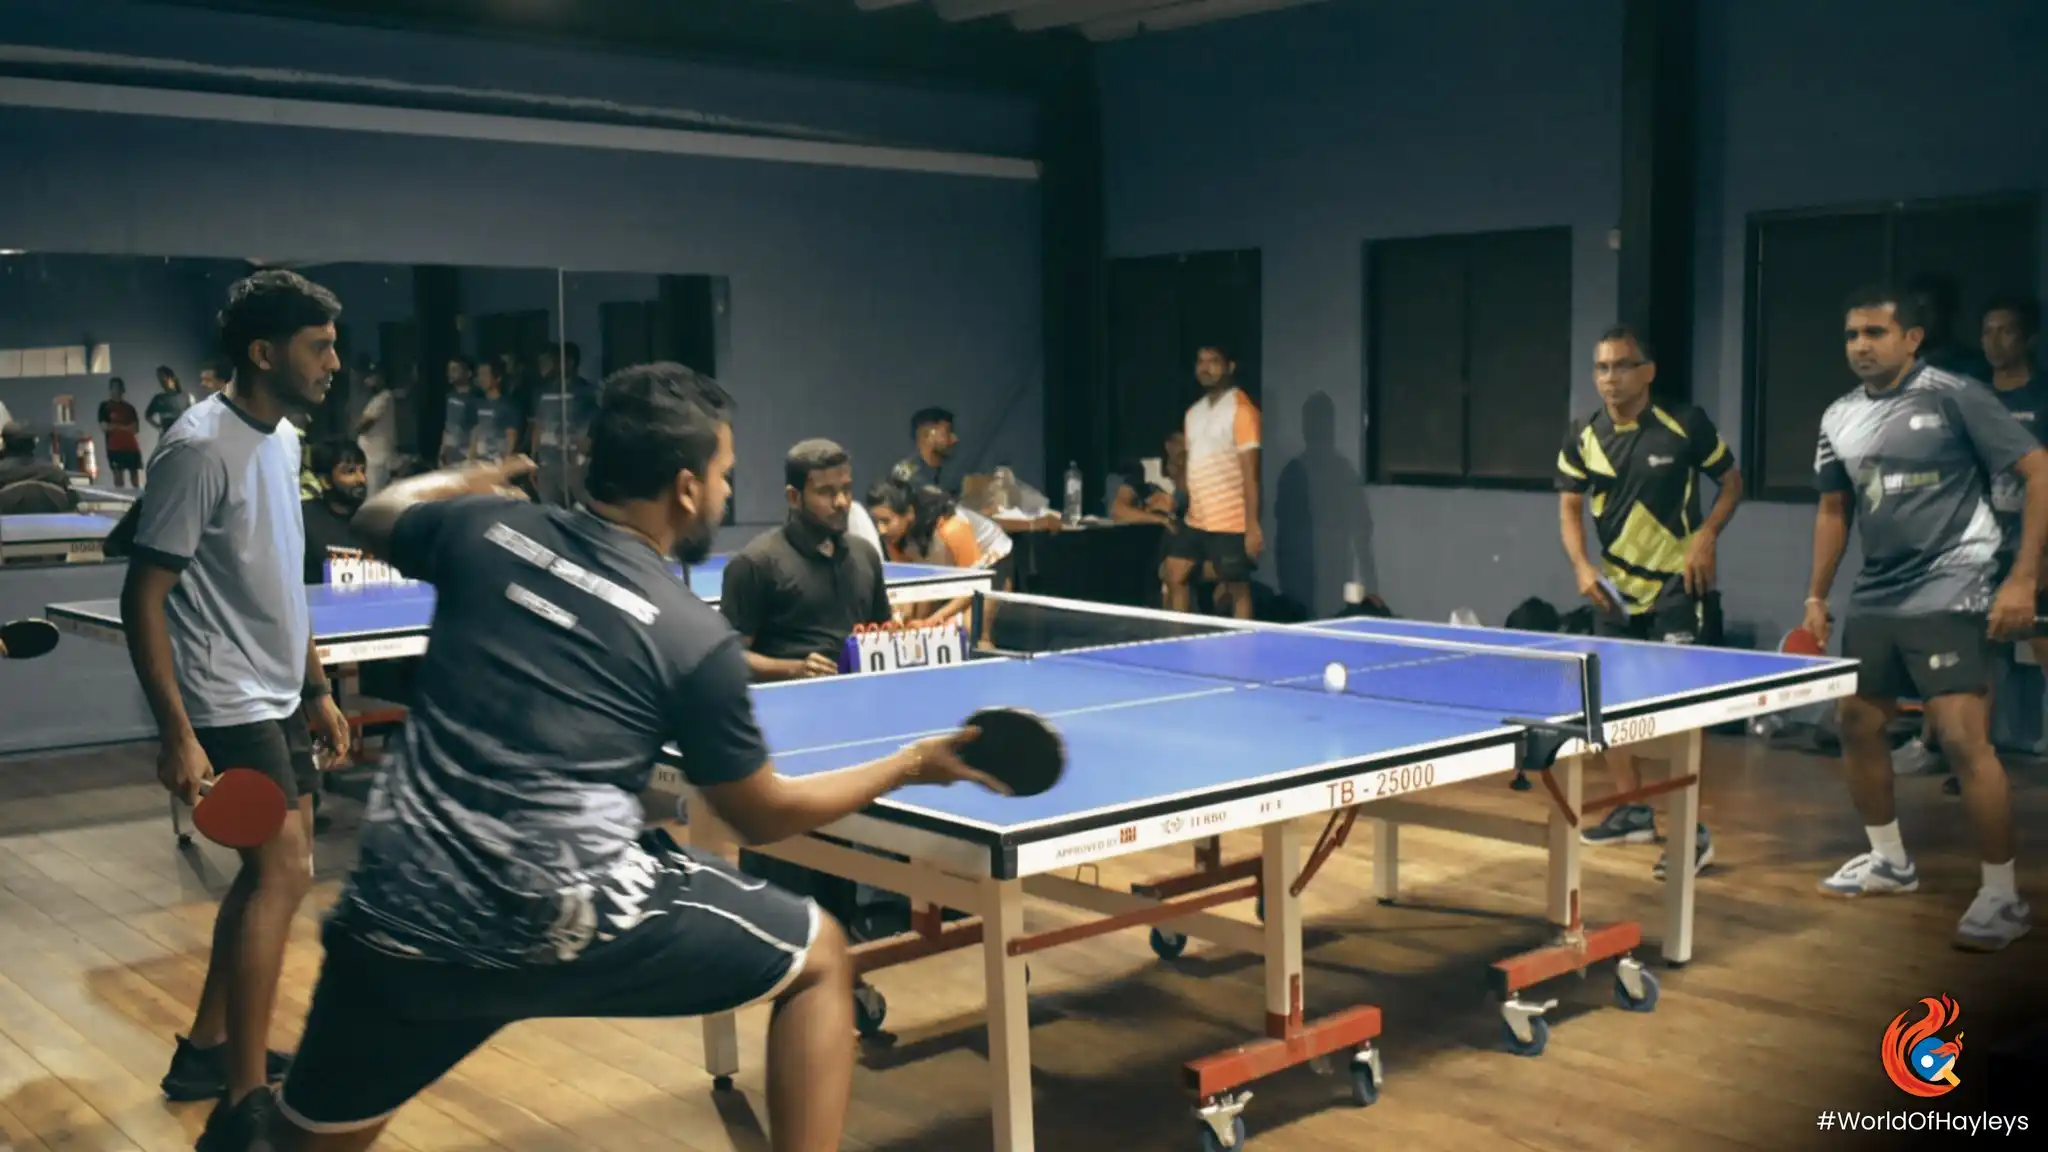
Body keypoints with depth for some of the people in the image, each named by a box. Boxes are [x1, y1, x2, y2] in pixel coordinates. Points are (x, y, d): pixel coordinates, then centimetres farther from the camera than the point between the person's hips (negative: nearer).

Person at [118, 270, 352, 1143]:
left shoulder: (283, 440, 9)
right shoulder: (201, 449, -19)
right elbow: (143, 598, -18)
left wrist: (317, 689, 17)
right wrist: (176, 734, -22)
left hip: (278, 698, 9)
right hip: (228, 705, -9)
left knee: (272, 872, 14)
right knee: (284, 873, -13)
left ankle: (207, 1050, 28)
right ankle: (242, 1106, -7)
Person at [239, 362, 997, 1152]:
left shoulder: (484, 528, 4)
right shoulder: (694, 637, -5)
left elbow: (377, 519, 29)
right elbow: (761, 816, 7)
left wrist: (460, 482, 49)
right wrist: (909, 766, 18)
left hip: (400, 918, 4)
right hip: (570, 925, -4)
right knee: (820, 959, 16)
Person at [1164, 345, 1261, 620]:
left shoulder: (1241, 409, -10)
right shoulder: (1193, 412, 14)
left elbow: (1250, 471, -15)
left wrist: (1253, 525, -19)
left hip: (1230, 522, -8)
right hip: (1196, 520, 8)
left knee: (1237, 589, 0)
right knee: (1175, 577, 8)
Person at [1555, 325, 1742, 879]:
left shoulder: (1686, 425, -11)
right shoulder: (1581, 438, -2)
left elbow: (1731, 480, 2)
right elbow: (1570, 508, 2)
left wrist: (1707, 535, -14)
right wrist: (1582, 567, -15)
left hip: (1677, 585, -5)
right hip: (1615, 587, 5)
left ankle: (1692, 831, -4)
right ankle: (1634, 811, 27)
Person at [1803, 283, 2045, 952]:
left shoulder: (1955, 396, -10)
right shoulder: (1839, 418, 9)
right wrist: (1817, 595, 17)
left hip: (1948, 595, -7)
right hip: (1874, 599, 7)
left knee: (1963, 738, -14)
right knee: (1858, 726, 13)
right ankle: (1889, 861, 32)